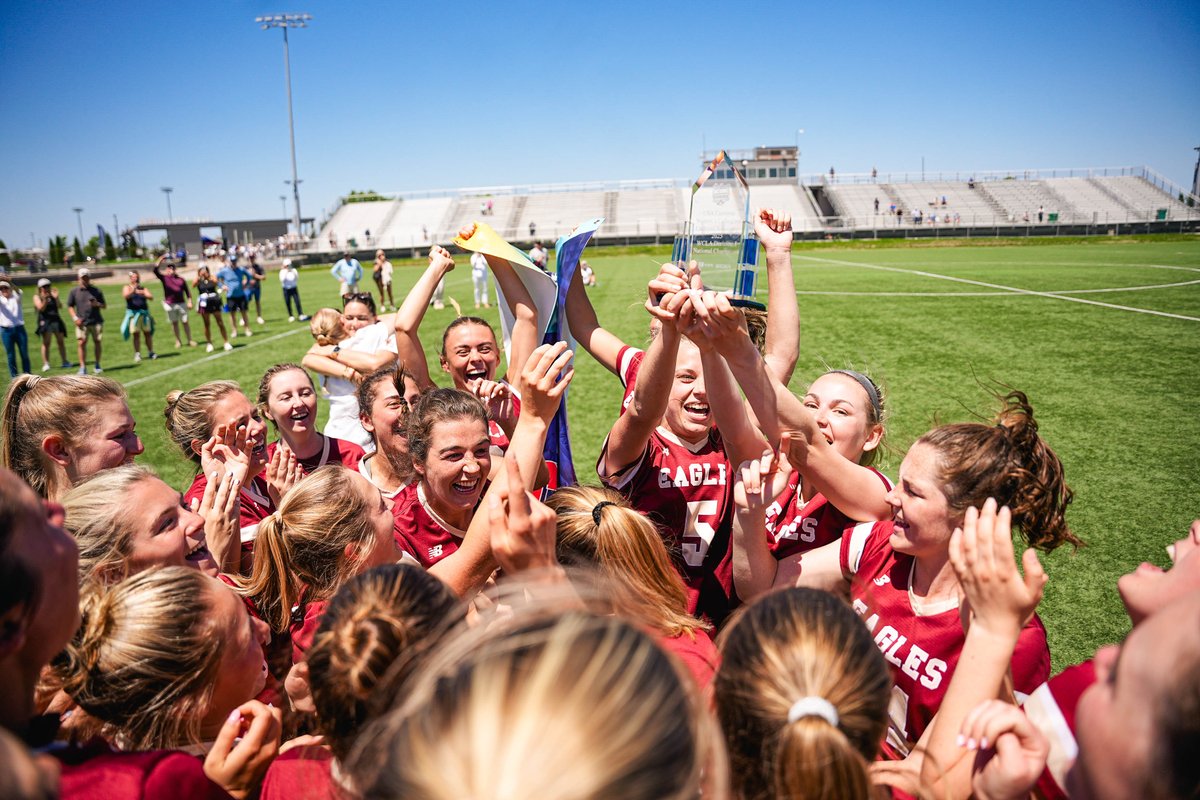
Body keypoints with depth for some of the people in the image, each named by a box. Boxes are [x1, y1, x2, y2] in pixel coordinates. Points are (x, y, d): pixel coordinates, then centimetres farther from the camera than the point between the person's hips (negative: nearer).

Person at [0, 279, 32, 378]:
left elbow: (18, 291, -15)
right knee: (11, 356, 3)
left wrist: (10, 282, -35)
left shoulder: (16, 296, 8)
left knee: (24, 354, 3)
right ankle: (14, 378, 7)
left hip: (19, 328, 0)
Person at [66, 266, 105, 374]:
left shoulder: (96, 291, 5)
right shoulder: (74, 291, 6)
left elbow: (104, 306, 9)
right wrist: (75, 318, -4)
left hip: (96, 321, 1)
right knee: (82, 343, -6)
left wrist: (98, 304, -13)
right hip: (82, 323, 0)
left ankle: (97, 365, 16)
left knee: (97, 342, 4)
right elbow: (70, 306, 10)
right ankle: (82, 367, 0)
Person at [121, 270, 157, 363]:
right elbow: (125, 295, -14)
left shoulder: (143, 288, 12)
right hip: (133, 313, -2)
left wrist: (144, 293, -21)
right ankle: (137, 354, 0)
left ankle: (151, 352, 11)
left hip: (144, 313, 2)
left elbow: (151, 297, -2)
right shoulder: (127, 287, 6)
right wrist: (133, 290, -30)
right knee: (136, 334, -3)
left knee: (148, 333, 4)